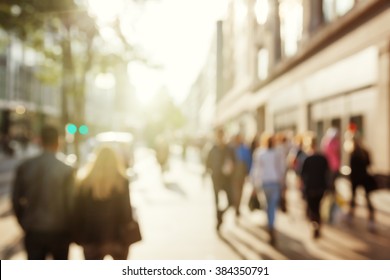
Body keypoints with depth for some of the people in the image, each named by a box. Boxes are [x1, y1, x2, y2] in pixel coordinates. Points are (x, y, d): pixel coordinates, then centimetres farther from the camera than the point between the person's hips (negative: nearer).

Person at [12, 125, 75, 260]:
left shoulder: (24, 167, -4)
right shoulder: (66, 170, -13)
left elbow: (16, 200, 2)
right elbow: (71, 203, -10)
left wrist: (24, 223, 16)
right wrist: (70, 229, 5)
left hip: (33, 232, 2)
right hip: (59, 232, -2)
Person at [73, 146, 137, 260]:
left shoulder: (84, 182, -2)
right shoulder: (122, 182, -8)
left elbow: (78, 211, -1)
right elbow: (126, 209, -9)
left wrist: (78, 236, 7)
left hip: (92, 237, 1)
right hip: (117, 236, -1)